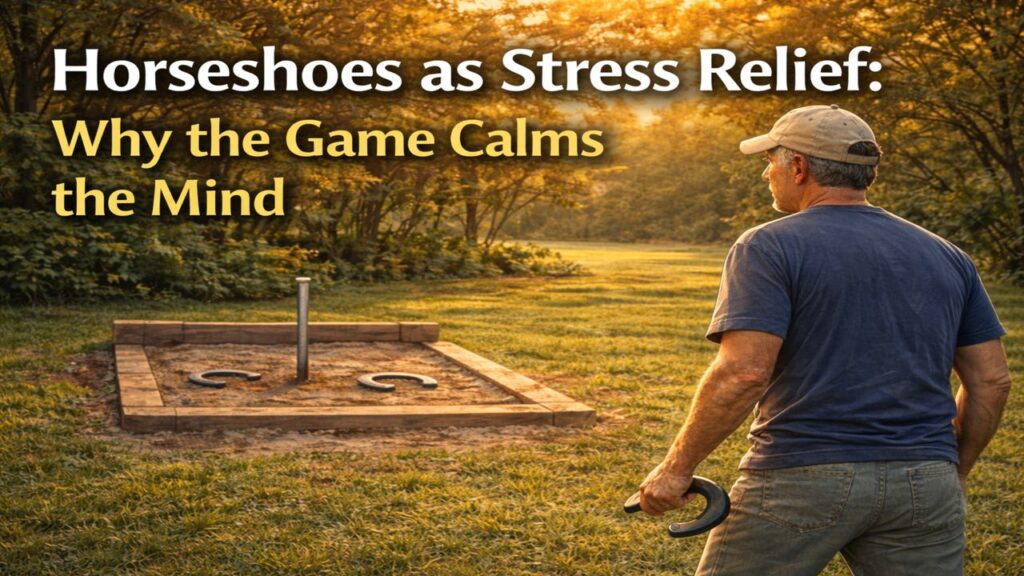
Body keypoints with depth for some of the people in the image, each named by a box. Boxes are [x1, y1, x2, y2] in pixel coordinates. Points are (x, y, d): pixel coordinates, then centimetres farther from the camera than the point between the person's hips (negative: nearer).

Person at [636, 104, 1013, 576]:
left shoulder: (770, 246, -6)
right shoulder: (946, 257, 11)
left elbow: (742, 372, -17)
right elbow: (992, 381, 11)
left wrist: (676, 467, -9)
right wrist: (954, 471, 22)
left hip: (803, 479, -4)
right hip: (924, 482, 5)